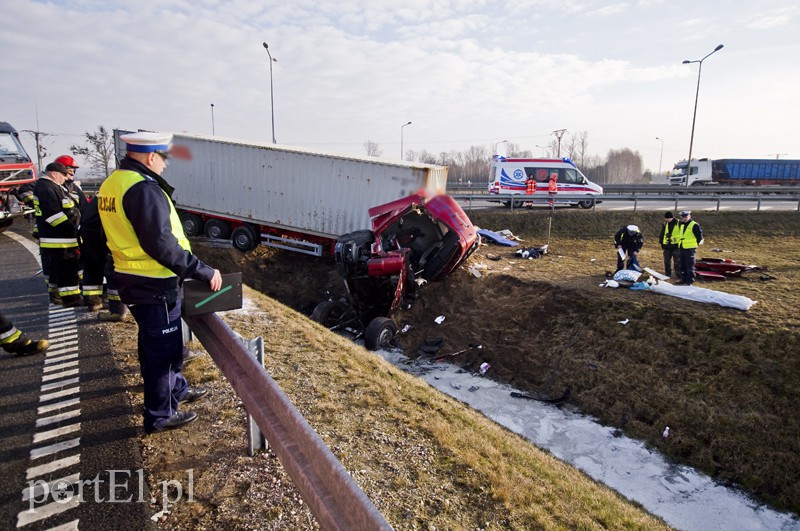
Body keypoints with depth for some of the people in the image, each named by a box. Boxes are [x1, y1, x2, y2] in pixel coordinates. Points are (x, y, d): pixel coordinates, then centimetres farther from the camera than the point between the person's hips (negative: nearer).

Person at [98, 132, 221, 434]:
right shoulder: (144, 188, -22)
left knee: (154, 343, 23)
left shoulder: (112, 184, 9)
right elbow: (161, 245, -27)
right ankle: (160, 415, 19)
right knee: (163, 349, 4)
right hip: (155, 286, -10)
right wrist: (203, 272, -22)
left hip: (132, 280, 10)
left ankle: (177, 389, 43)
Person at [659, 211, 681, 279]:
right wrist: (662, 243, 12)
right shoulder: (665, 224, 8)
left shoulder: (678, 223, -8)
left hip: (676, 246, -5)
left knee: (677, 262, -2)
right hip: (667, 246, 5)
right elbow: (662, 234, 16)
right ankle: (667, 274, 25)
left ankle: (678, 275, 5)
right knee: (667, 261, 13)